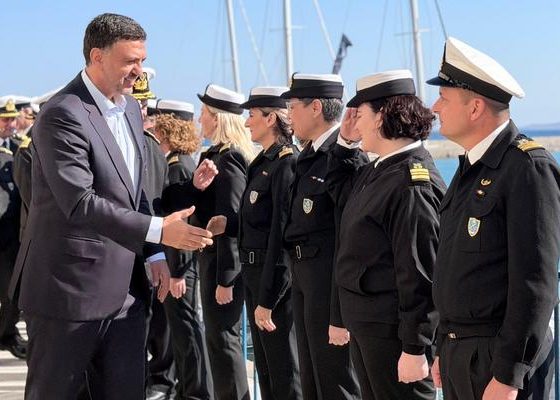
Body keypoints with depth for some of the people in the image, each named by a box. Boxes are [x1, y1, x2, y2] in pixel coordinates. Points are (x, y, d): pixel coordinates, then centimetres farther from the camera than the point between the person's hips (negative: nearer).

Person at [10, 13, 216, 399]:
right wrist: (159, 231, -28)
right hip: (70, 288, -8)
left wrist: (154, 254, 10)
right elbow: (80, 203, -25)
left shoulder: (131, 108, 11)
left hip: (125, 289, 8)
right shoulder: (63, 115, -16)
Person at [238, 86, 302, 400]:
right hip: (256, 272, 9)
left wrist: (267, 300, -21)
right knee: (266, 367, 17)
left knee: (285, 372, 0)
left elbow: (283, 234, -21)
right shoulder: (265, 161, 12)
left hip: (276, 278, -9)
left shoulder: (287, 163, -17)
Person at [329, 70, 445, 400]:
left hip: (393, 332, -10)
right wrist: (345, 142, 14)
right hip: (365, 324, 10)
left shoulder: (412, 184, -21)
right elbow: (340, 188, 30)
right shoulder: (380, 170, 8)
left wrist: (415, 350, -21)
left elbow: (420, 276, -23)